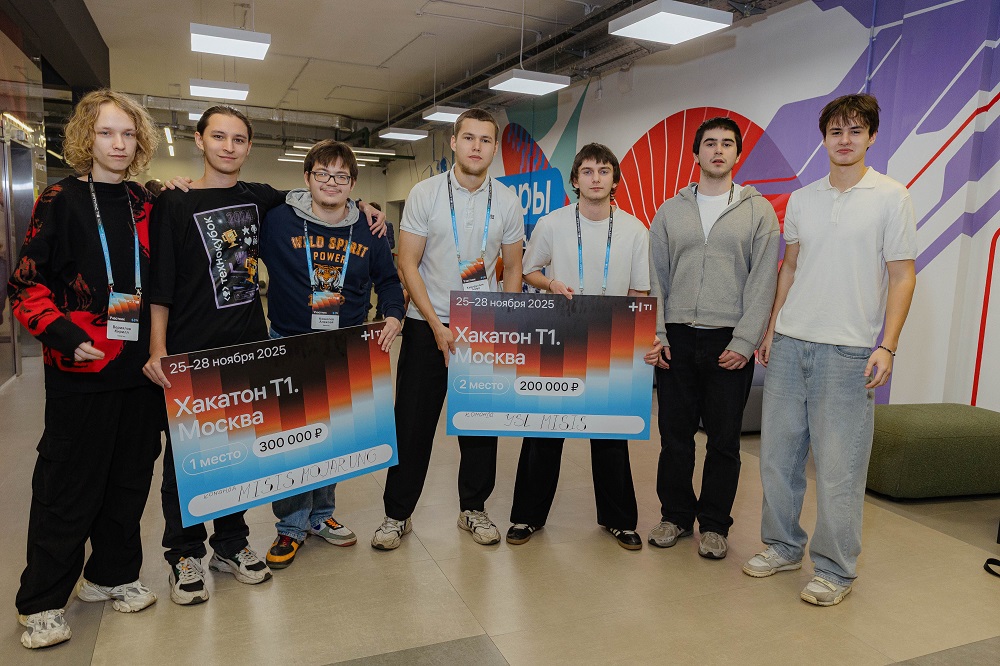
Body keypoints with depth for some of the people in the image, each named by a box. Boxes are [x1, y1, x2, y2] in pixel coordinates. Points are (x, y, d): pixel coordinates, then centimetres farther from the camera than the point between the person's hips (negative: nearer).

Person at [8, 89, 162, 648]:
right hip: (81, 369, -4)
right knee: (70, 483, 4)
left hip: (140, 366, 4)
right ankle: (42, 602, 21)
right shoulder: (61, 200, -2)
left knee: (130, 475, 12)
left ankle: (112, 574, 31)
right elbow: (27, 284, -5)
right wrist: (64, 335, -16)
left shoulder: (146, 204, 10)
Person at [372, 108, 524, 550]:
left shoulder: (507, 202, 3)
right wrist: (436, 324, -13)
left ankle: (473, 508, 26)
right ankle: (397, 514, 19)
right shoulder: (424, 194, -4)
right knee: (412, 423, 3)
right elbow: (408, 263, -6)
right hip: (427, 326, -2)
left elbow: (512, 268, 9)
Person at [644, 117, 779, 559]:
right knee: (674, 435, 8)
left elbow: (763, 281, -2)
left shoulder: (759, 211, 4)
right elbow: (655, 278, 7)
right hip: (677, 340, 2)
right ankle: (676, 515, 24)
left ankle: (714, 524, 20)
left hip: (730, 342, -2)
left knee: (723, 440, 5)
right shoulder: (671, 210, 11)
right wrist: (656, 334, -2)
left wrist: (744, 341, -10)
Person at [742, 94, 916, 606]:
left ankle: (835, 569, 16)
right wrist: (771, 327, 13)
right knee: (778, 452, 10)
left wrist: (887, 346, -11)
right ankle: (783, 546, 27)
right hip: (789, 343, 5)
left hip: (848, 351, -4)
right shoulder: (801, 199, 12)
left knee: (839, 465, 0)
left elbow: (902, 276, -3)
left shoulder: (891, 197, -1)